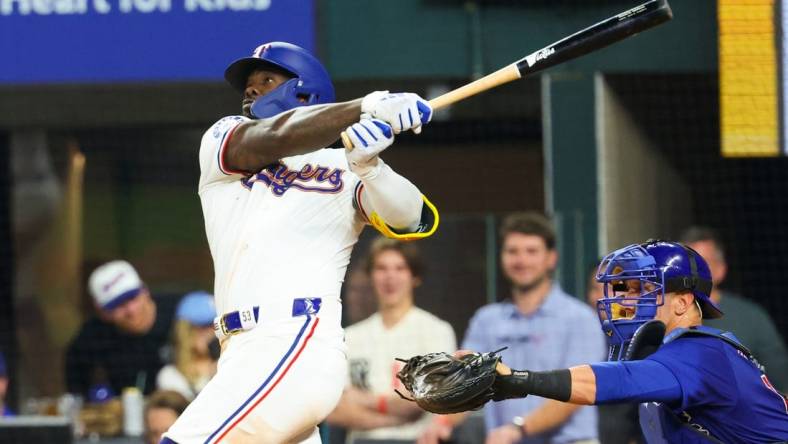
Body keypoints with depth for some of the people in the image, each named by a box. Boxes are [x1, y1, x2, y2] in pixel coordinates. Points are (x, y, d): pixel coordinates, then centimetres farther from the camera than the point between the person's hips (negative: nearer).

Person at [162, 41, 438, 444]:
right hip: (251, 355, 6)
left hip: (294, 350, -6)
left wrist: (369, 166, -26)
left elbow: (413, 220, -6)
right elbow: (274, 138, -2)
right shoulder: (221, 142, 19)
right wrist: (366, 107, -16)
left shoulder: (343, 168, 10)